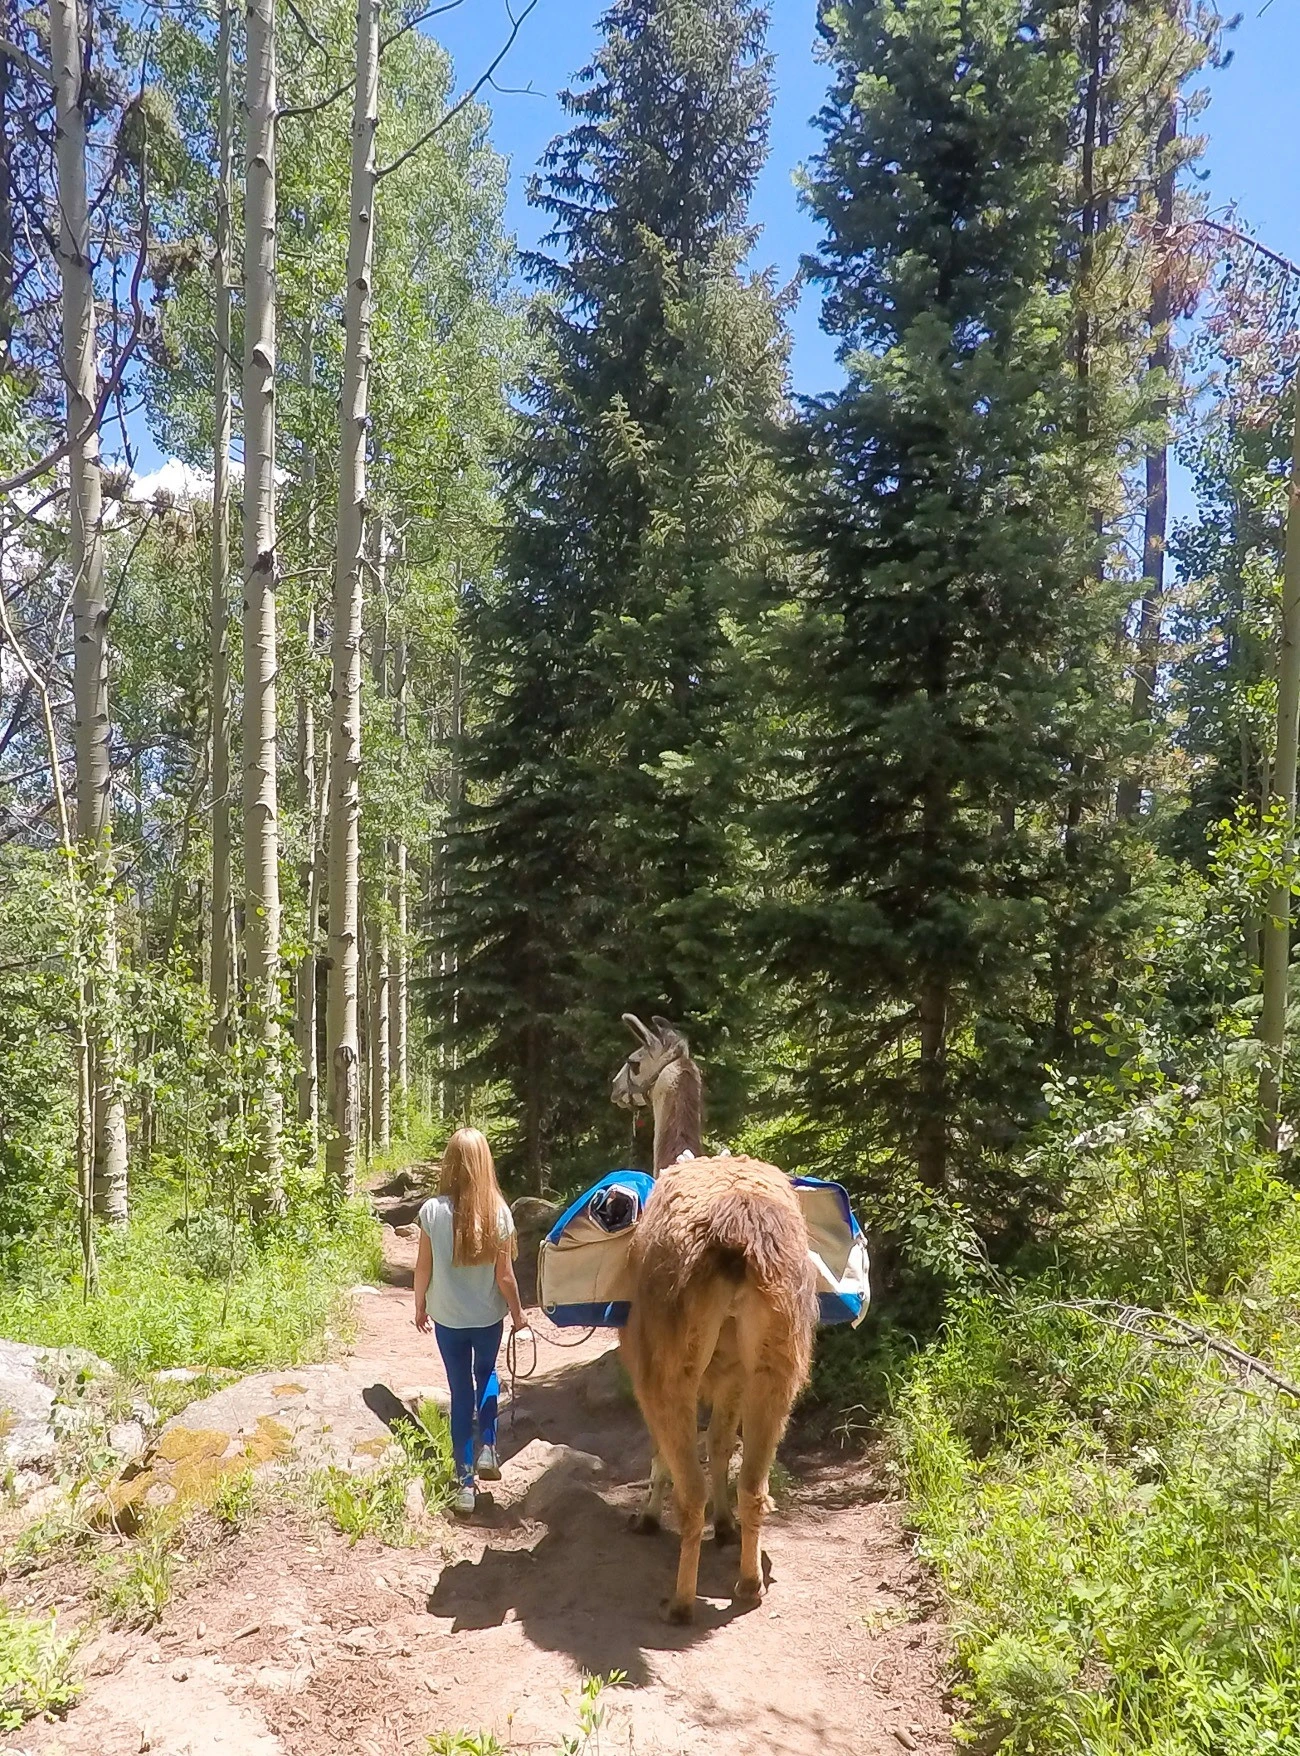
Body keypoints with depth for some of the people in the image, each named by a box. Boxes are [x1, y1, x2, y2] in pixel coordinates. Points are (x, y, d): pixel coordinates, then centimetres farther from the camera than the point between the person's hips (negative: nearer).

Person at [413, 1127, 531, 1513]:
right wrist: (518, 1314, 7)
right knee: (486, 1375, 28)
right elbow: (504, 1276, -9)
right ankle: (487, 1447, 16)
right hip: (488, 1317, 0)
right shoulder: (498, 1213, -14)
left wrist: (420, 1307, 12)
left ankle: (466, 1483, 14)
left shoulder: (433, 1211, -14)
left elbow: (423, 1268, -5)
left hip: (447, 1318, 0)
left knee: (460, 1391, 12)